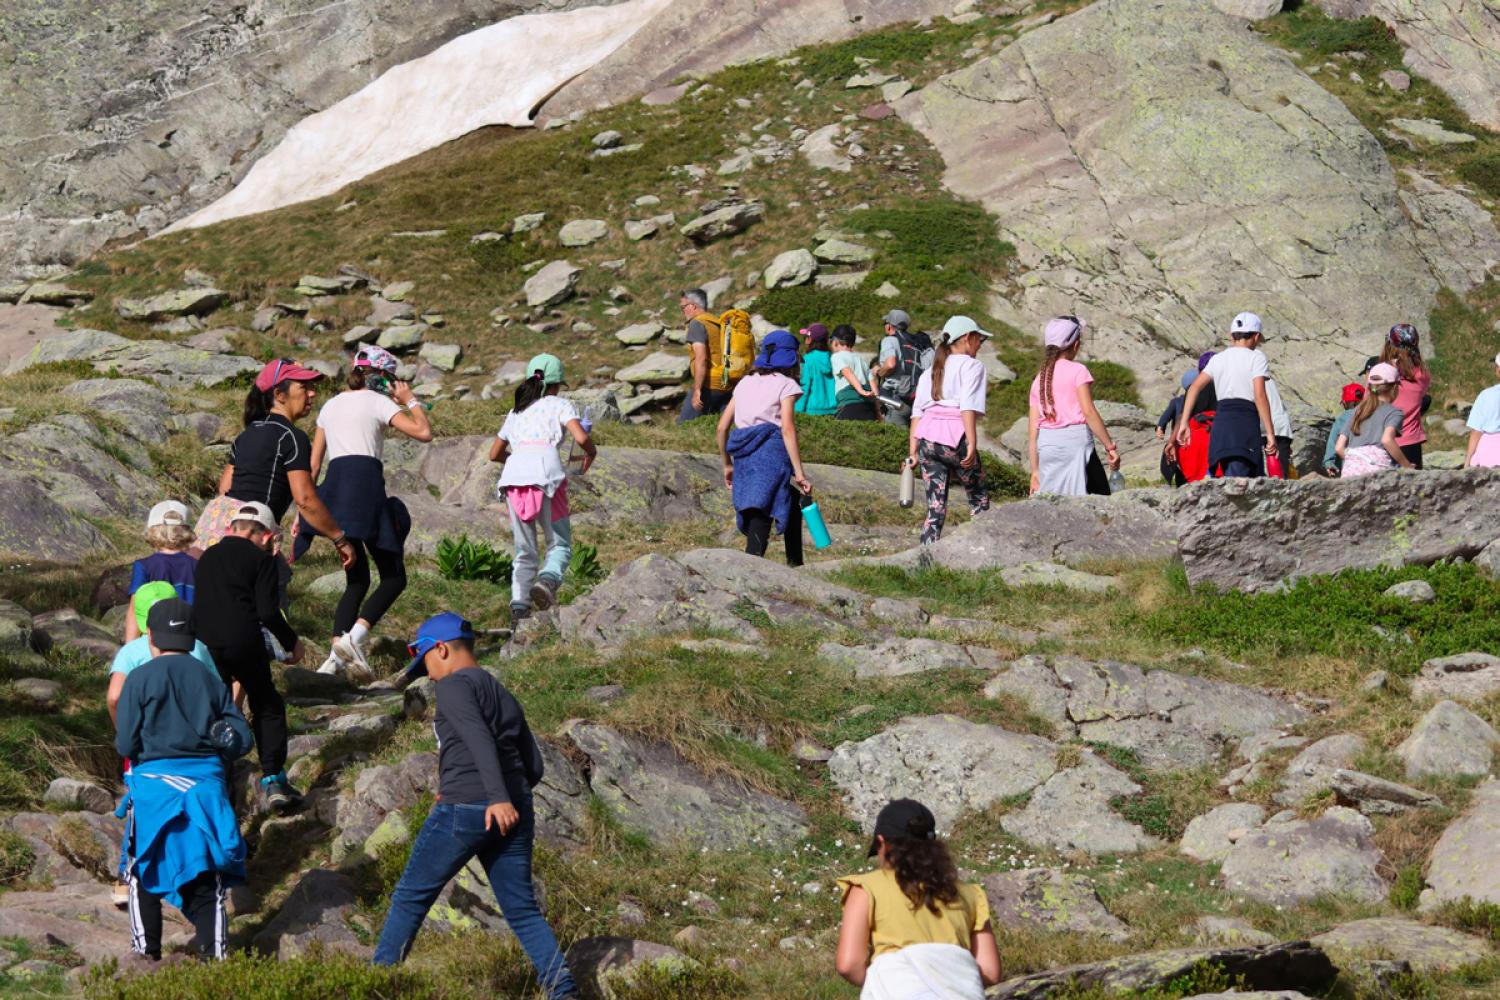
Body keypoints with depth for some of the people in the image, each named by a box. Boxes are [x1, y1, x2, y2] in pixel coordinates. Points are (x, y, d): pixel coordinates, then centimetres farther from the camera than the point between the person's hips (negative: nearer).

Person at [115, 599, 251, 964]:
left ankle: (147, 948, 16)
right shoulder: (211, 681, 5)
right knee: (206, 878, 8)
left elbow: (126, 745, -8)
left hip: (155, 784, -3)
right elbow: (241, 739, 4)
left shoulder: (140, 679, -6)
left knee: (144, 868, 15)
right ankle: (213, 952, 2)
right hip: (206, 784, 3)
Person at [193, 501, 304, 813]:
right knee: (268, 708, 13)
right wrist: (292, 642, 9)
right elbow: (268, 612, -6)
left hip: (206, 646, 4)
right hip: (244, 643, -4)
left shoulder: (207, 558, 19)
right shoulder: (261, 559, 3)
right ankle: (273, 781, 5)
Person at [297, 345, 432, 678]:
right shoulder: (377, 402, 4)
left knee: (357, 580, 13)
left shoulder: (331, 405, 23)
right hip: (366, 485, -7)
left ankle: (336, 658, -3)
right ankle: (354, 637, -22)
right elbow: (423, 432, -6)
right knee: (394, 577, 1)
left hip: (332, 489, 7)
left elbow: (313, 464, 21)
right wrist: (410, 400, 11)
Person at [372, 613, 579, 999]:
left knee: (411, 896, 7)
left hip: (464, 809, -7)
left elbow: (479, 739, -18)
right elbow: (534, 768, 20)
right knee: (522, 911, 6)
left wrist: (498, 798, -28)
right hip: (514, 812, 7)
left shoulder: (453, 685, -2)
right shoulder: (505, 696, 22)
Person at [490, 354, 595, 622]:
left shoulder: (516, 412, 30)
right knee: (559, 544, 2)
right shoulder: (559, 404, 16)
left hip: (513, 473, 4)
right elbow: (581, 438, 0)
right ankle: (548, 579, -28)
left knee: (524, 550, 11)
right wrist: (590, 454, 20)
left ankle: (519, 603, -7)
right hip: (545, 472, -4)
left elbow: (494, 454, 35)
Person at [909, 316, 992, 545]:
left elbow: (917, 412, 15)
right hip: (955, 437, -5)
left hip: (926, 438, 6)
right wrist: (972, 444, -17)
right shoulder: (971, 365, 2)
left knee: (935, 509, 5)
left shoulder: (931, 371, 22)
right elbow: (969, 407, -12)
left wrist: (912, 452, 13)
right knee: (979, 500, 8)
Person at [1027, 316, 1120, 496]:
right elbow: (1089, 412, -12)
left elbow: (1032, 428, 12)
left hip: (1047, 445, 6)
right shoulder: (1077, 371, -2)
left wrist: (1035, 470, 15)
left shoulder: (1039, 379, 15)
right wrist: (1110, 446, -9)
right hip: (1075, 440, -5)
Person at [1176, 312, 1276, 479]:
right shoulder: (1256, 357, 2)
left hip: (1221, 421, 6)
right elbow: (1260, 395, -9)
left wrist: (1183, 423, 7)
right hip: (1246, 421, -6)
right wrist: (1270, 433, -9)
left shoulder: (1218, 359, 18)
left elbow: (1195, 387, 8)